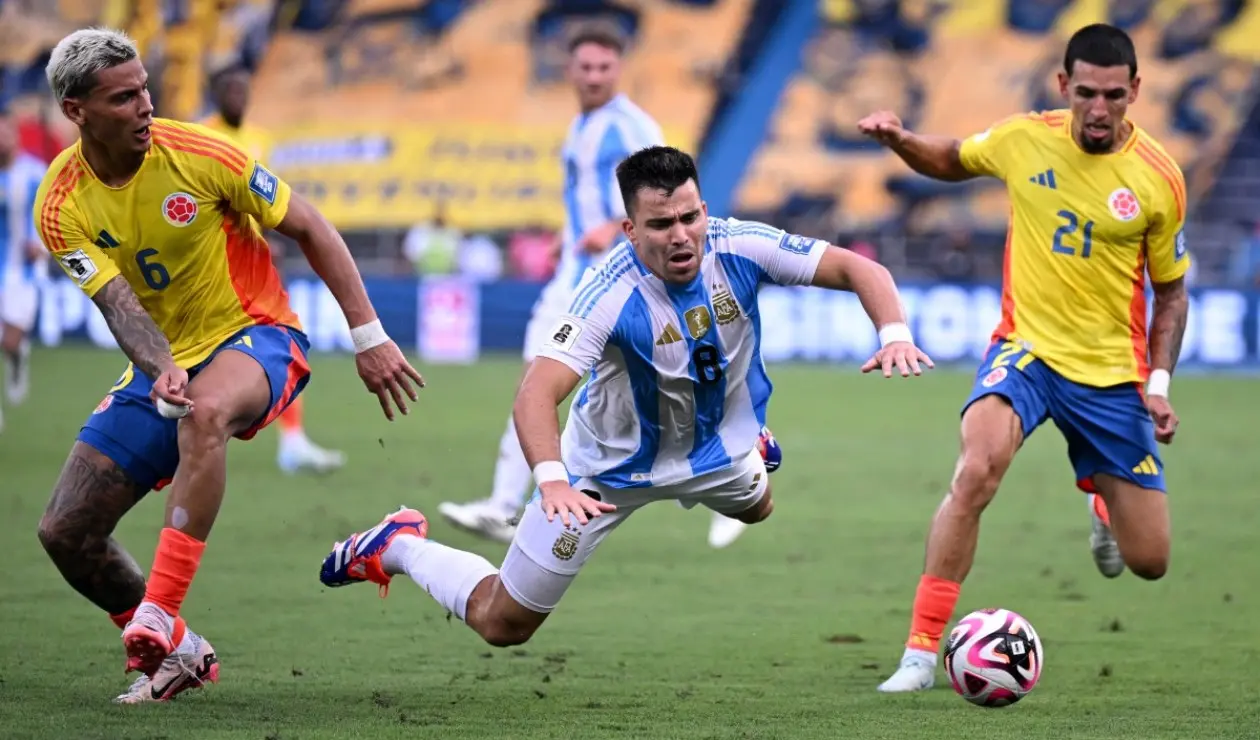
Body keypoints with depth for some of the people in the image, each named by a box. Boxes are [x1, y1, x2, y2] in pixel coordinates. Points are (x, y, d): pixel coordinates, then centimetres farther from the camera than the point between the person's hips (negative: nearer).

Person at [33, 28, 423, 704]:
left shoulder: (198, 153, -15)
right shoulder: (61, 206, -8)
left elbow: (309, 229, -6)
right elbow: (117, 302, -18)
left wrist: (368, 337, -10)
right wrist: (159, 372, -40)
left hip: (257, 339, -4)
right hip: (160, 364, 5)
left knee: (204, 412, -41)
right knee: (65, 532, -4)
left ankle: (157, 618, -40)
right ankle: (178, 652, 16)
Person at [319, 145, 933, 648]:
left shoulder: (740, 249, -26)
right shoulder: (612, 293, -37)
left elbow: (859, 270, -20)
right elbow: (536, 394, -44)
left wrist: (894, 333, -39)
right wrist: (550, 479, -62)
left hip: (713, 445, 5)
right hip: (610, 467, -4)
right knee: (502, 624, 3)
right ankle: (396, 548, 28)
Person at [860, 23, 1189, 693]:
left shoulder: (1159, 180, -7)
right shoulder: (1023, 141, -5)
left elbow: (1170, 290, 6)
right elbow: (951, 162, 18)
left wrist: (1159, 381, -6)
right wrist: (899, 141, -3)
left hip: (1112, 372, 1)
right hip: (1026, 348, -1)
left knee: (1149, 561, 4)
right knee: (975, 471, -32)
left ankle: (1102, 499, 44)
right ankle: (921, 652, -24)